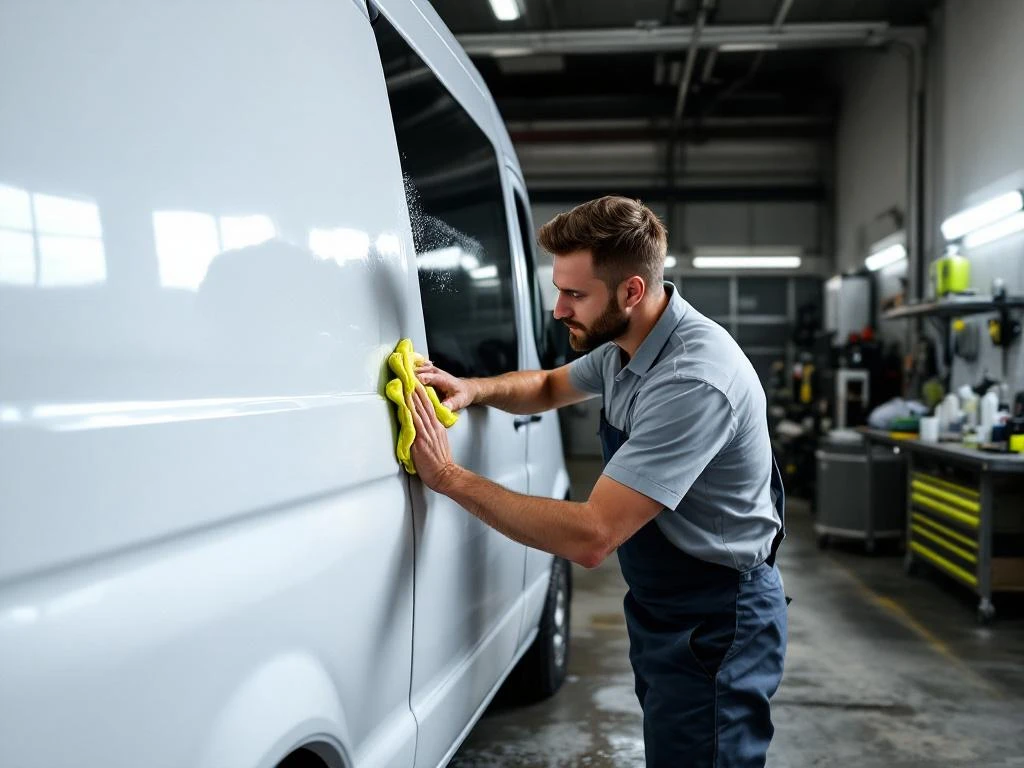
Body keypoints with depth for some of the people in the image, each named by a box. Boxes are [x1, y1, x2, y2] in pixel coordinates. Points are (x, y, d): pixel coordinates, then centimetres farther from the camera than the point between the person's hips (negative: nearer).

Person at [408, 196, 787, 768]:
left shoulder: (694, 380, -31)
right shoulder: (622, 344, -1)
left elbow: (591, 538, -34)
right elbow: (551, 386, 20)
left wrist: (450, 477, -27)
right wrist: (472, 389, -2)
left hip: (716, 624, -9)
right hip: (659, 606, 9)